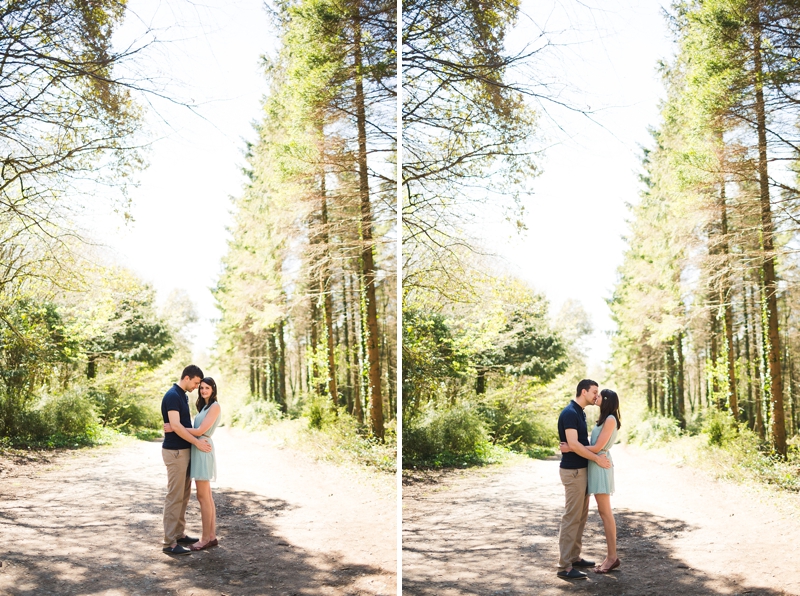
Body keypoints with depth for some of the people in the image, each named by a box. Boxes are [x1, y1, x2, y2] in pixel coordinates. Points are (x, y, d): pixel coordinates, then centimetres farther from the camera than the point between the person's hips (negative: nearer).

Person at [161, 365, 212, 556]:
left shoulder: (183, 395, 13)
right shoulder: (172, 396, -18)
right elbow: (176, 426, -24)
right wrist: (197, 442, -20)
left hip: (183, 450, 10)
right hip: (174, 451, -10)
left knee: (184, 495, 14)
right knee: (174, 496, -7)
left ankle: (179, 534, 22)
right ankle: (170, 542, -3)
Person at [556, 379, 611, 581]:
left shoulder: (580, 413, 13)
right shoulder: (569, 413, -18)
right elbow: (573, 445, -24)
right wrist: (597, 458, -18)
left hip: (581, 469, 10)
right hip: (572, 471, -10)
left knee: (581, 516, 14)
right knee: (571, 517, -8)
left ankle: (574, 557, 23)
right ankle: (564, 566, -5)